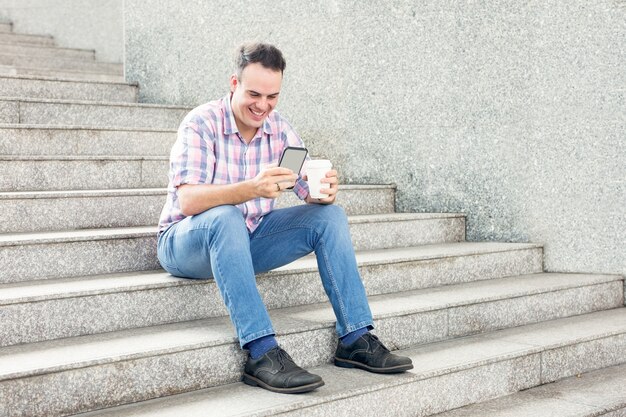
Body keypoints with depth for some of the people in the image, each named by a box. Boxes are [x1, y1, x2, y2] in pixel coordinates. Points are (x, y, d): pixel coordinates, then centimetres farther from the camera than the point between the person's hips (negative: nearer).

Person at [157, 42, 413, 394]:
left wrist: (326, 191, -29)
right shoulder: (202, 124, -16)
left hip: (248, 241, 6)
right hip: (188, 242, -5)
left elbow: (312, 192, -3)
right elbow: (188, 201, -29)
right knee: (225, 217, -39)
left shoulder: (280, 129, 1)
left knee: (329, 215, -11)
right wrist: (252, 188, -45)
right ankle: (262, 354, -42)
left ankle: (355, 340, -11)